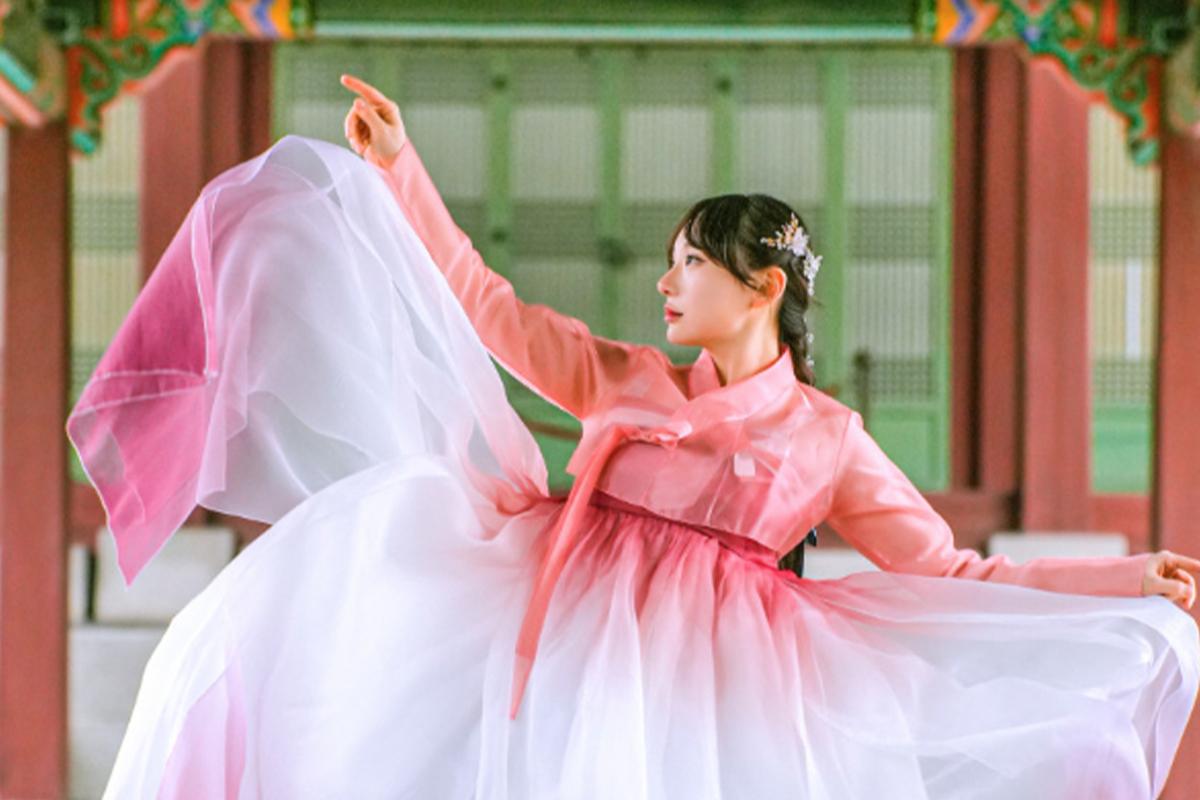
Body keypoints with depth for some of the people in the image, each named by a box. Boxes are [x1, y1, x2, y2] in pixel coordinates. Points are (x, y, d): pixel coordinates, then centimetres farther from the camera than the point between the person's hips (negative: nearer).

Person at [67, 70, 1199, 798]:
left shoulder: (829, 441, 10)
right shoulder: (626, 382, 18)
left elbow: (946, 574, 9)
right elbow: (494, 312, 18)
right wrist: (398, 172, 15)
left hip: (691, 654, -3)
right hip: (550, 618, 3)